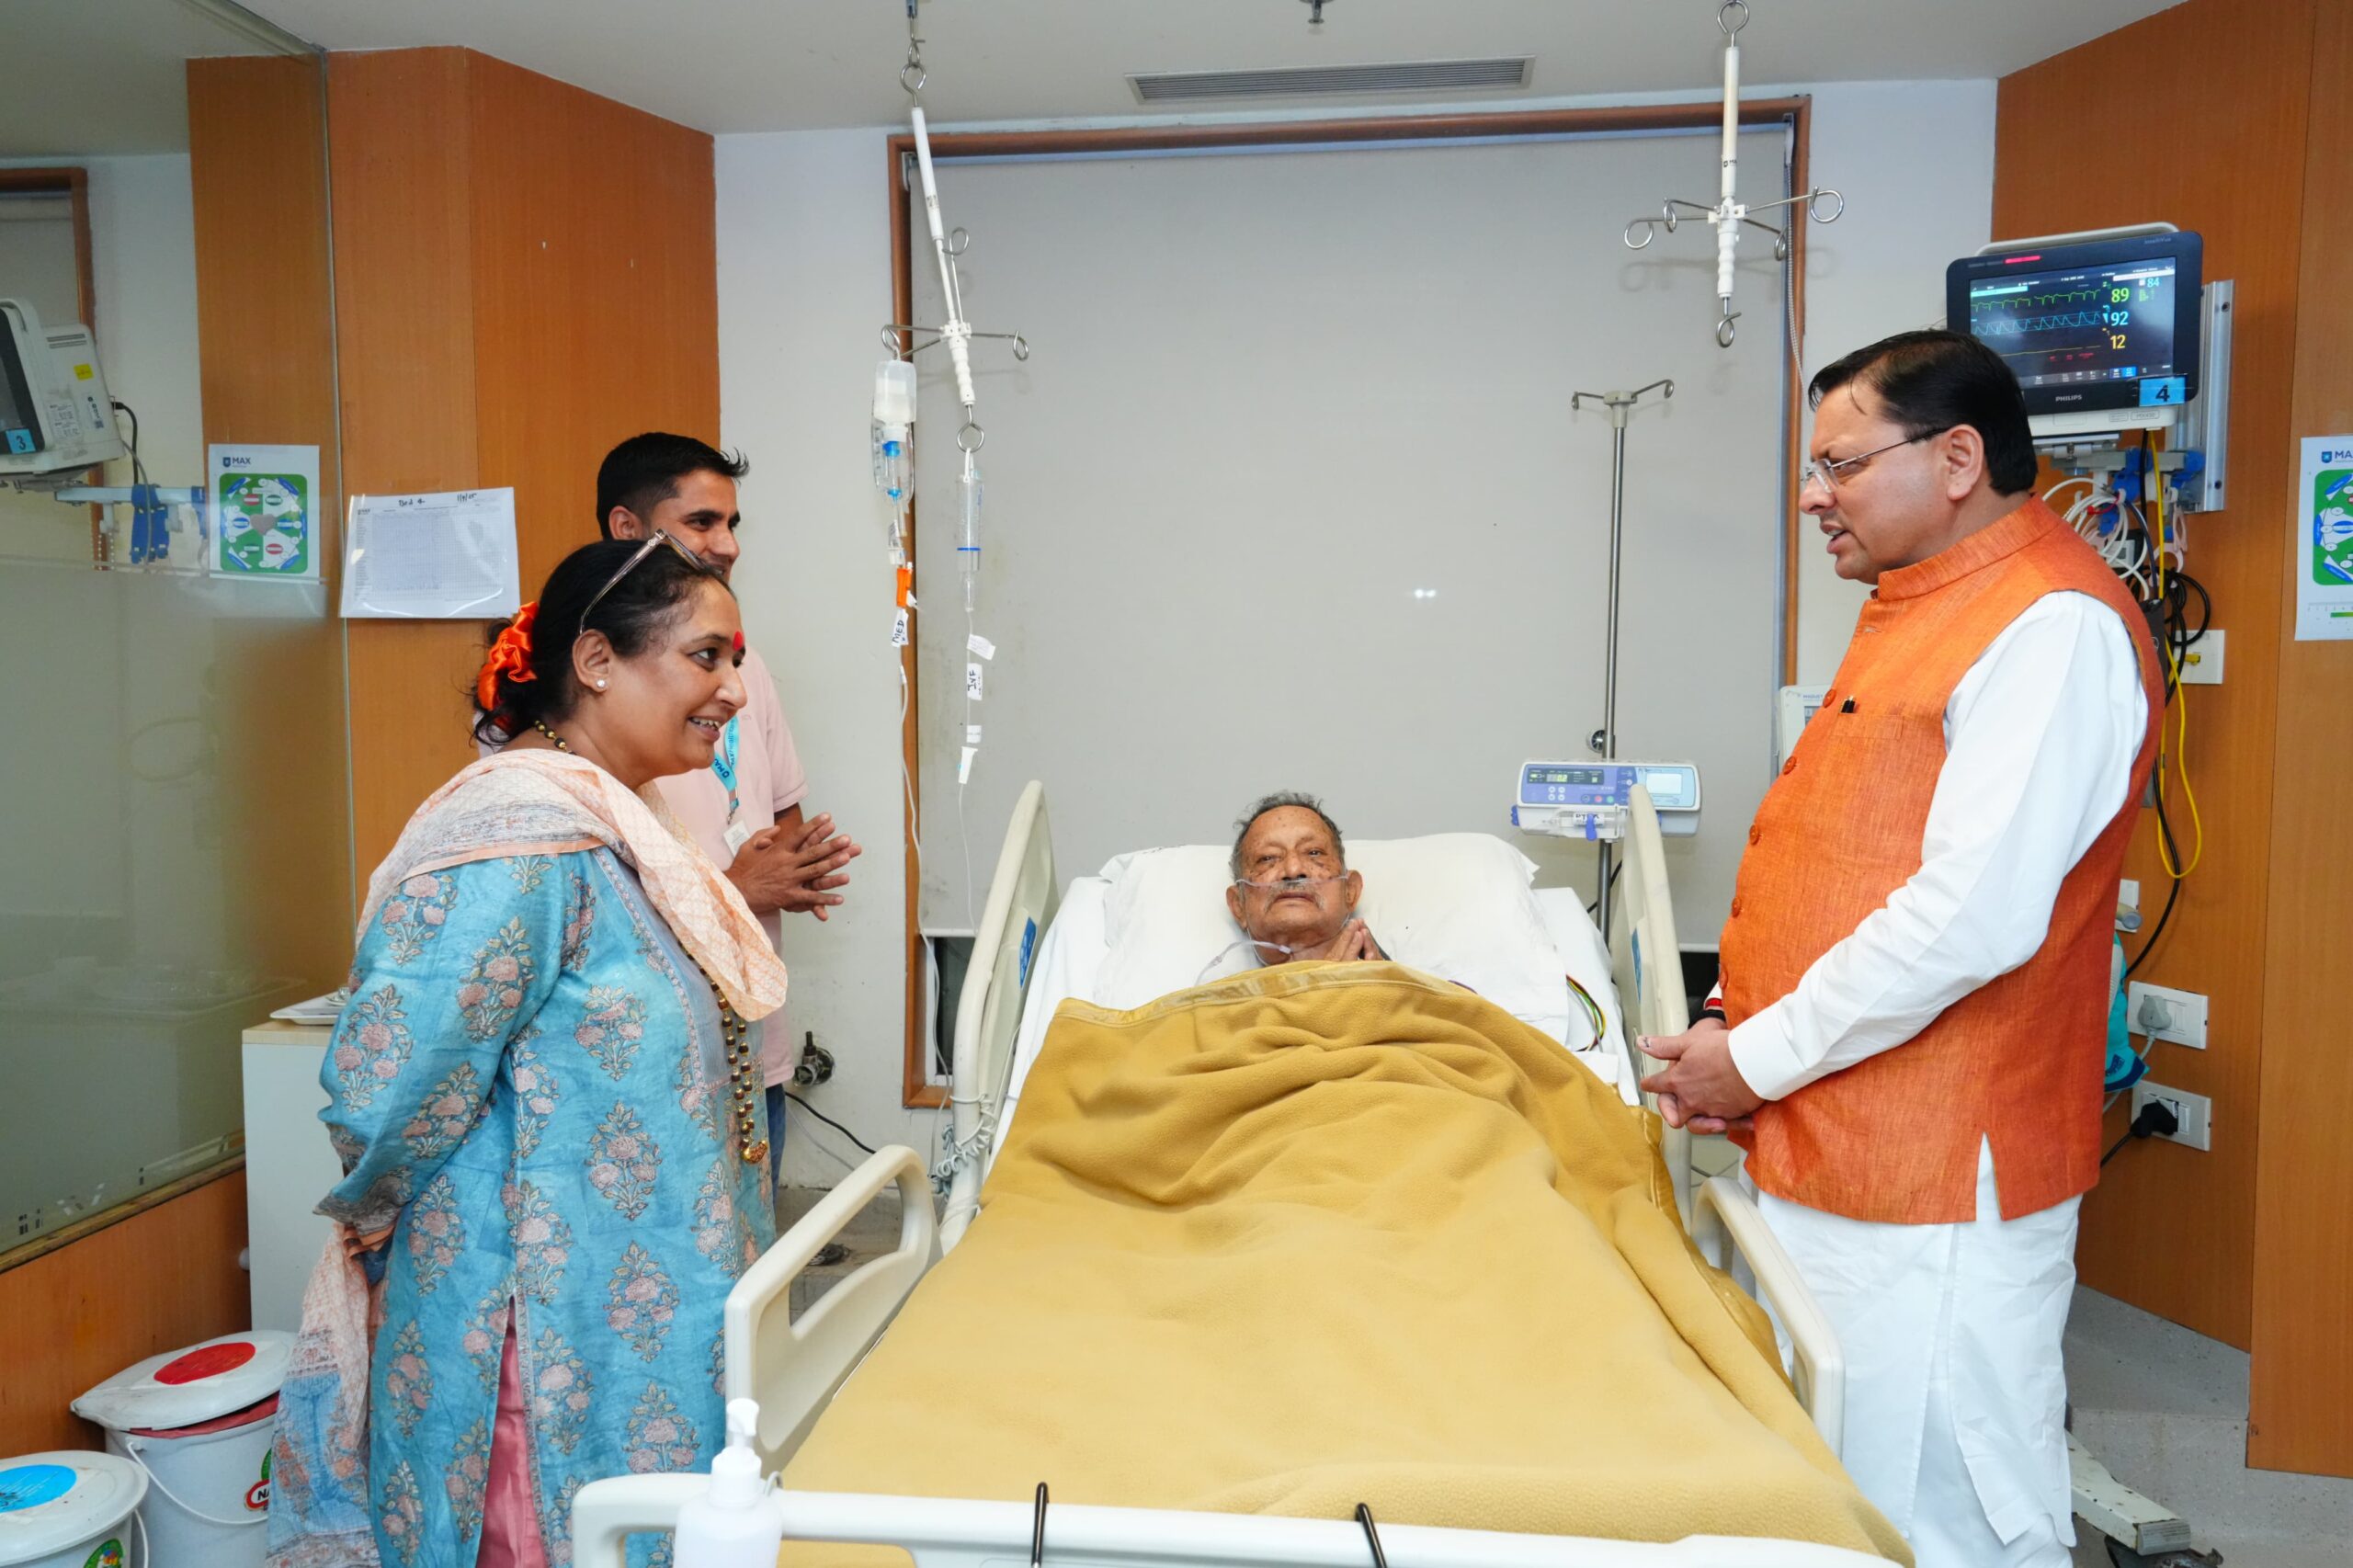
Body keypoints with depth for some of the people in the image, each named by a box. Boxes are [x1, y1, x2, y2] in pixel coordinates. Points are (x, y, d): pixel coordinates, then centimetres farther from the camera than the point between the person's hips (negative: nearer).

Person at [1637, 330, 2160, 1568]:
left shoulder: (2054, 627, -15)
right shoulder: (1914, 610, 16)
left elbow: (1973, 914, -23)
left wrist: (1758, 1057, -14)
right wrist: (1733, 1029, 8)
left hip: (1930, 1187, -9)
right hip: (1829, 1155, 9)